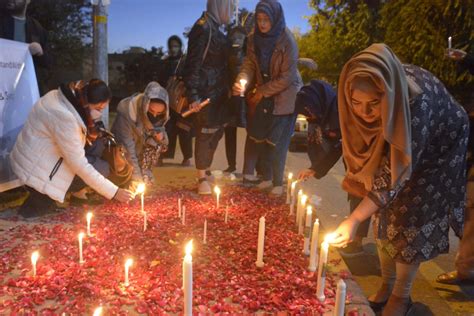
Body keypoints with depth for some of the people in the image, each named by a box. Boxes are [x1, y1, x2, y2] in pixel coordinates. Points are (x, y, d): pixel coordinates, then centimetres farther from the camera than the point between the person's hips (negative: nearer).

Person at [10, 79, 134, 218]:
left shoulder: (62, 98, -4)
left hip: (40, 158, 9)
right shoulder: (63, 116, -32)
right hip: (34, 167, -9)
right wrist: (113, 192, -26)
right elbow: (79, 165, -30)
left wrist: (91, 132, -9)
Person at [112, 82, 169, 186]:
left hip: (139, 148, 6)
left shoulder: (159, 116, -14)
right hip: (122, 152, -6)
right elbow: (126, 146, -30)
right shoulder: (127, 112, -29)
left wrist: (161, 137, -25)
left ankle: (145, 177, -5)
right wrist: (136, 176, -30)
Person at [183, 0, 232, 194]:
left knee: (216, 132, 14)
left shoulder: (218, 27, 14)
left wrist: (228, 88, 13)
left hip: (219, 92, 9)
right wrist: (193, 95, -22)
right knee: (205, 134, -2)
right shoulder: (203, 28, -13)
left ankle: (206, 171, 29)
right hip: (206, 93, -9)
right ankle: (202, 178, 10)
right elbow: (193, 63, -18)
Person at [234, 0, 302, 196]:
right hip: (261, 96, 6)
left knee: (277, 142, -3)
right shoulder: (254, 39, 0)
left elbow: (287, 78, -18)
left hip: (283, 98, -5)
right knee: (259, 138, 8)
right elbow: (249, 64, -1)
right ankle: (267, 178, 23)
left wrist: (262, 91, -15)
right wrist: (241, 82, -21)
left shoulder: (287, 42, -17)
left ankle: (278, 182, 11)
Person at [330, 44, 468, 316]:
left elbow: (398, 171, -39)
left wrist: (354, 220, -44)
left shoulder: (418, 102, -42)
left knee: (409, 221, -5)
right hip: (396, 145, 5)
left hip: (436, 151, -5)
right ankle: (387, 286, 24)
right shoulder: (362, 102, -25)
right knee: (385, 215, 5)